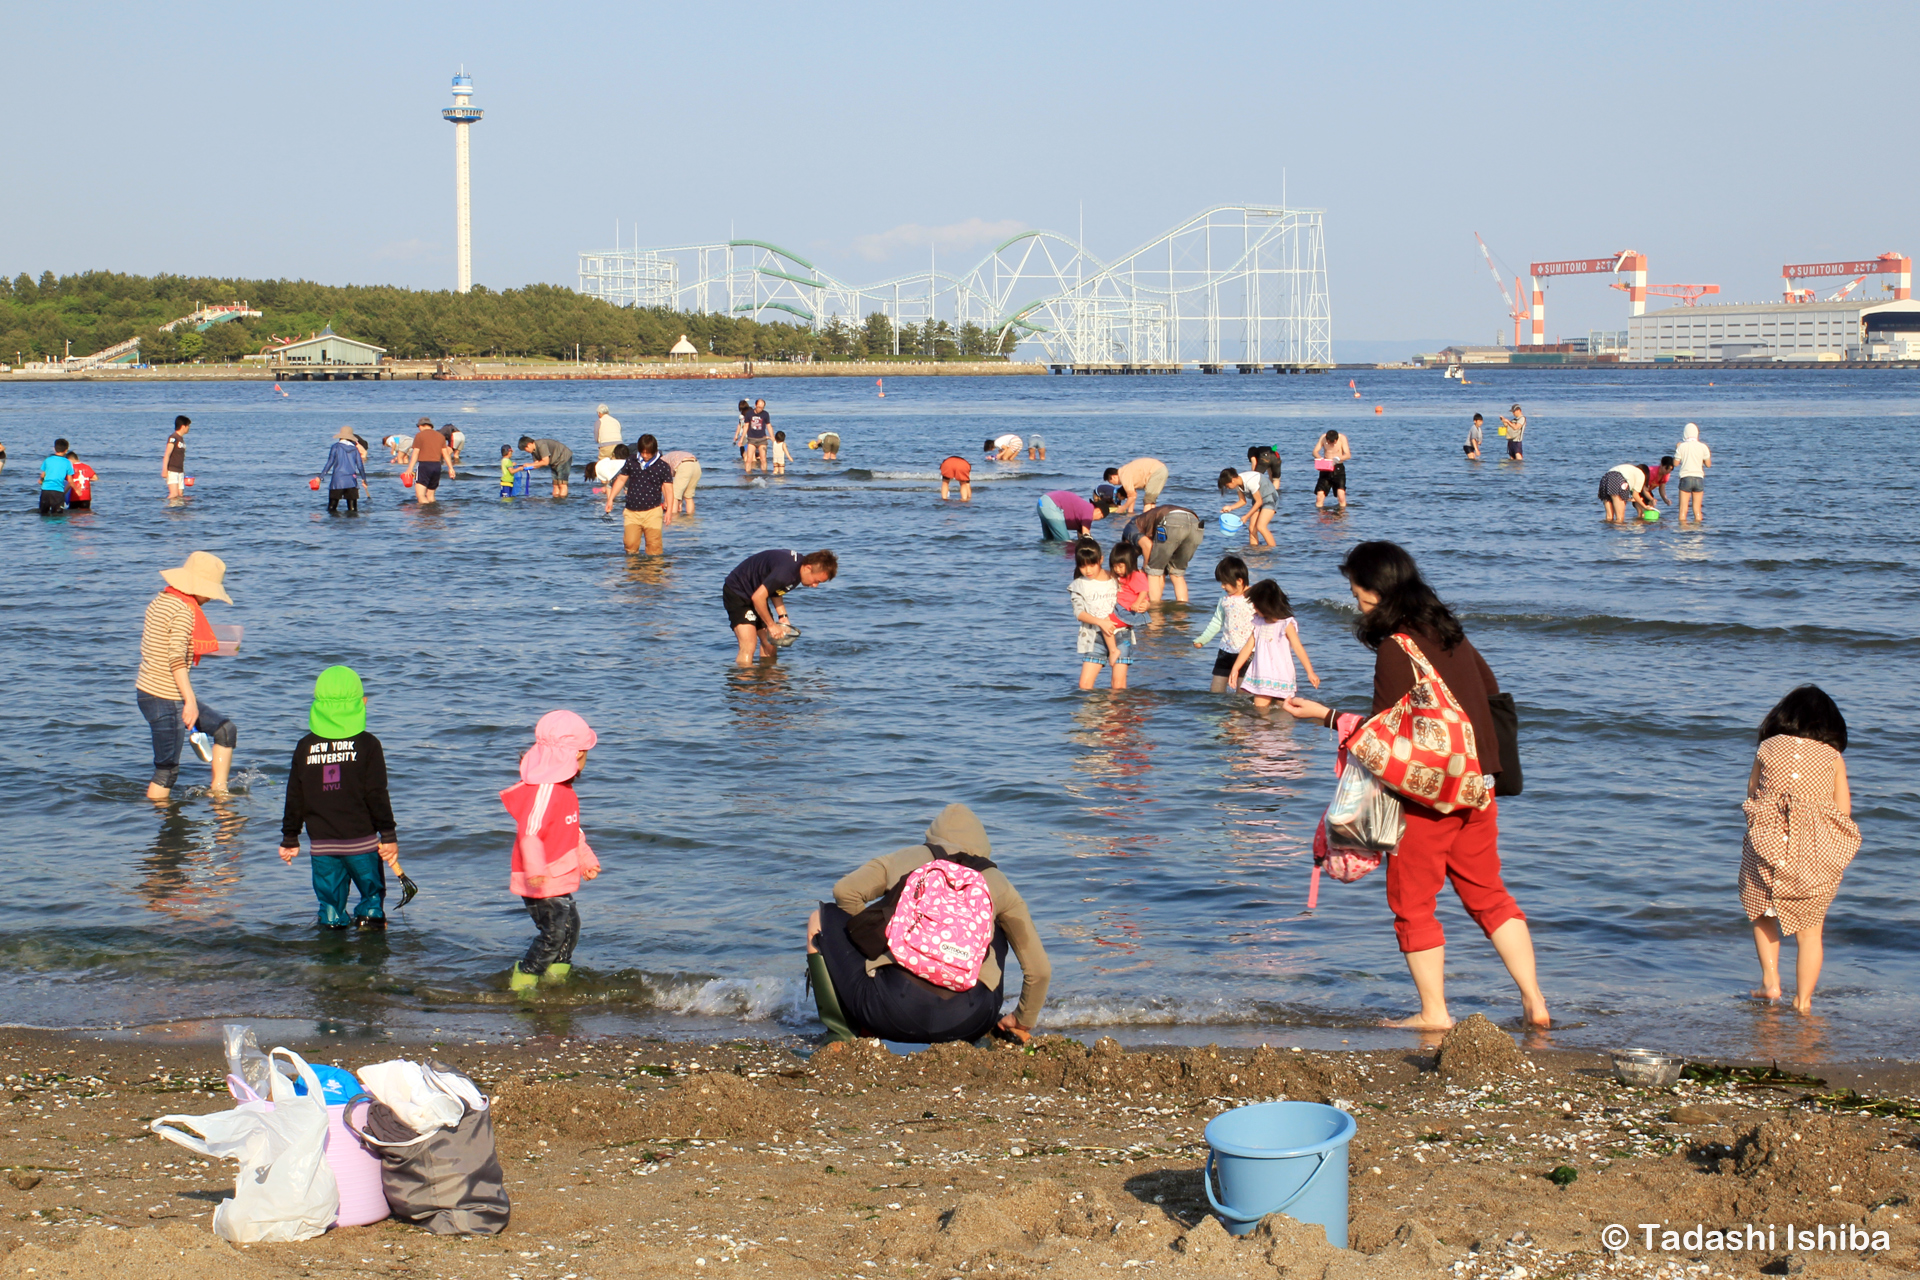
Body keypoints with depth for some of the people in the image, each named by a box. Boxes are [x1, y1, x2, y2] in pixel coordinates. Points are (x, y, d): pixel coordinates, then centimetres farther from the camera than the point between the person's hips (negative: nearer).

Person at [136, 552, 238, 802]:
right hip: (166, 699, -10)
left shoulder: (159, 602, 12)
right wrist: (190, 701, -27)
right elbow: (177, 659, -26)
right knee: (167, 768, -1)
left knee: (225, 730, 12)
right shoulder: (183, 611, -17)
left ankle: (219, 793, 13)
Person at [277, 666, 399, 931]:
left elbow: (295, 797, 7)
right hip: (361, 839, -2)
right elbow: (377, 795, -6)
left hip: (321, 842, 2)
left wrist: (289, 839, 16)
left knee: (330, 897, 11)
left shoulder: (305, 746, 3)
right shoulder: (367, 745, -4)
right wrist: (388, 835, 0)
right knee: (372, 889, 14)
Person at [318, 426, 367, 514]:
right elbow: (360, 466, 8)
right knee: (353, 509, 2)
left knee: (332, 508, 4)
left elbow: (330, 463, -5)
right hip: (351, 481, 3)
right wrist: (364, 479, 21)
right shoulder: (355, 449, 7)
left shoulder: (336, 447, -1)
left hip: (337, 481, -3)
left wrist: (320, 477, -1)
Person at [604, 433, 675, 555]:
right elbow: (621, 480, 14)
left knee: (654, 545, -5)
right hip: (631, 512, 2)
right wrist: (610, 499, 9)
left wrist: (669, 510, -9)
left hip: (653, 512, -2)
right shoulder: (631, 462, 6)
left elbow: (668, 489, -1)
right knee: (630, 543, -6)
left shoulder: (663, 467, -1)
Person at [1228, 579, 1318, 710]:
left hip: (1281, 676, -5)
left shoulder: (1286, 624, -10)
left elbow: (1298, 648, -11)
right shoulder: (1258, 622, 7)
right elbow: (1249, 646, 13)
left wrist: (1310, 673, -16)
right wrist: (1235, 669, 12)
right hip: (1261, 677, 5)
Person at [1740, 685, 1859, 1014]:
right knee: (1810, 929, 11)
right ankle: (1803, 1000, 10)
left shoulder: (1767, 749, 4)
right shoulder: (1833, 758, 4)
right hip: (1817, 854, 0)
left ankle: (1770, 980, 10)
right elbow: (1844, 812, 3)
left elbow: (1751, 796, 7)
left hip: (1768, 845, 0)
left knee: (1761, 914, 22)